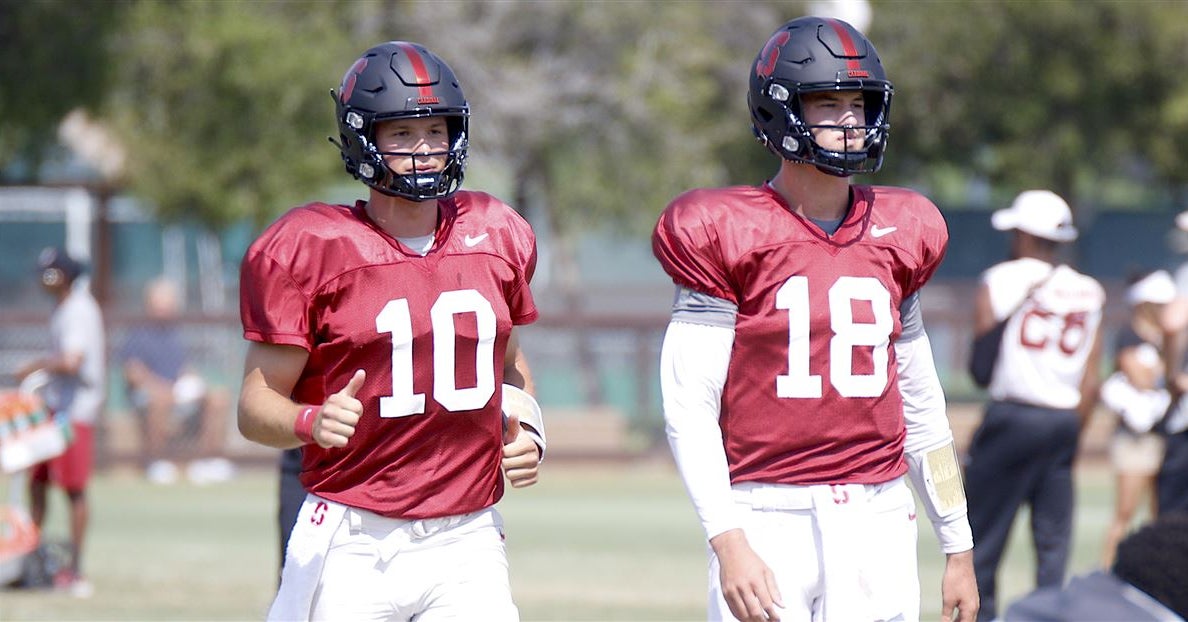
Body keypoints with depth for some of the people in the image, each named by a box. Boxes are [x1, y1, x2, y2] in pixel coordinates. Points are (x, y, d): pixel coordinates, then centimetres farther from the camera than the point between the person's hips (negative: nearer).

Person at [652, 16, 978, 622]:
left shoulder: (897, 238, 12)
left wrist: (958, 548, 18)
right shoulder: (728, 235, -2)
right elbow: (688, 407, -6)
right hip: (768, 521, -4)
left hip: (878, 523, 4)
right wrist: (728, 542, -16)